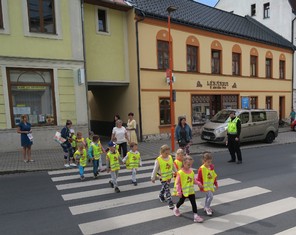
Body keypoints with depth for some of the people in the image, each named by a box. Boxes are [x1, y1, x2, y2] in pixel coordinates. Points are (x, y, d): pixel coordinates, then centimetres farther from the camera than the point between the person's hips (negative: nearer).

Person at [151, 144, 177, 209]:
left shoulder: (170, 157, -4)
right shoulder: (158, 160, -20)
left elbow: (173, 166, 11)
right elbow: (155, 170, -12)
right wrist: (153, 178, -6)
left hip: (169, 176, 6)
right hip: (163, 178, -5)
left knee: (164, 188, 24)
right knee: (167, 190, -6)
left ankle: (161, 196, 50)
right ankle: (170, 203, 3)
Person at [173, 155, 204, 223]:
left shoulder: (191, 172, -3)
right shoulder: (180, 173, -21)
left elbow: (193, 180, 9)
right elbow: (178, 183, -17)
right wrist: (179, 192, -17)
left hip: (191, 191, 4)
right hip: (184, 191, -4)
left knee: (193, 203, 1)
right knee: (181, 201, 18)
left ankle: (195, 216, 8)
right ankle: (176, 209, 47)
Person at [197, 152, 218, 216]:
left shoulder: (211, 167, 1)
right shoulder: (201, 169, -19)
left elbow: (214, 176, 13)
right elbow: (198, 178, -14)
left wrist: (216, 184, 16)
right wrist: (199, 184, -29)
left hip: (211, 185, 7)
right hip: (205, 186, -7)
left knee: (208, 196, 19)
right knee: (210, 196, -16)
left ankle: (206, 208, 38)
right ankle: (207, 208, 4)